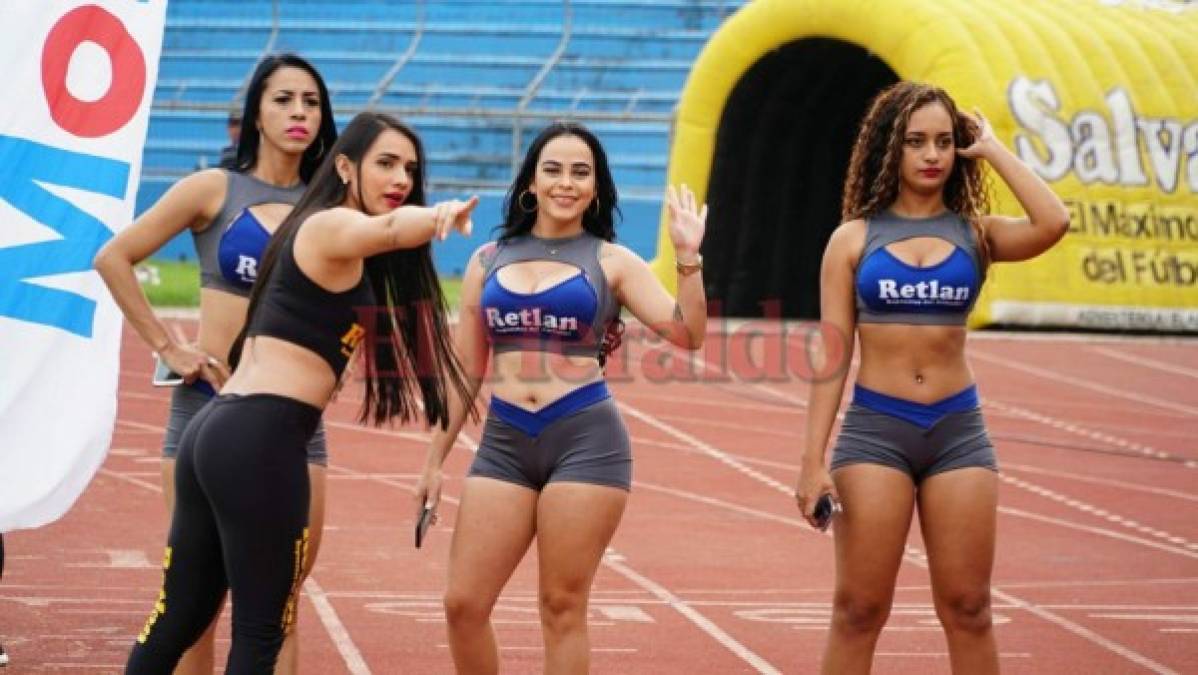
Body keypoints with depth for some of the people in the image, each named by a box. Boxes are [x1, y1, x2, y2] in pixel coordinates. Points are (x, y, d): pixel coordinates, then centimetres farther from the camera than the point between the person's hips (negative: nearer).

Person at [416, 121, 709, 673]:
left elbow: (688, 334, -4)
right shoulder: (488, 261, 12)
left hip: (586, 440, -3)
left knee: (562, 607, -1)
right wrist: (435, 461, 14)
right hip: (504, 442, 3)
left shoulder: (612, 263, 5)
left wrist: (688, 258, -16)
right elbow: (463, 372, 16)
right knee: (463, 604, -4)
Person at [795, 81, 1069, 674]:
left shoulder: (975, 233, 5)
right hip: (875, 429, -1)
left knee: (967, 610, 5)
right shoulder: (854, 238, 3)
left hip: (958, 430, 1)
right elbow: (832, 353, 1)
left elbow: (1052, 224, -16)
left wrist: (992, 150, -3)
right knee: (859, 611, 0)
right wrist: (814, 459, -5)